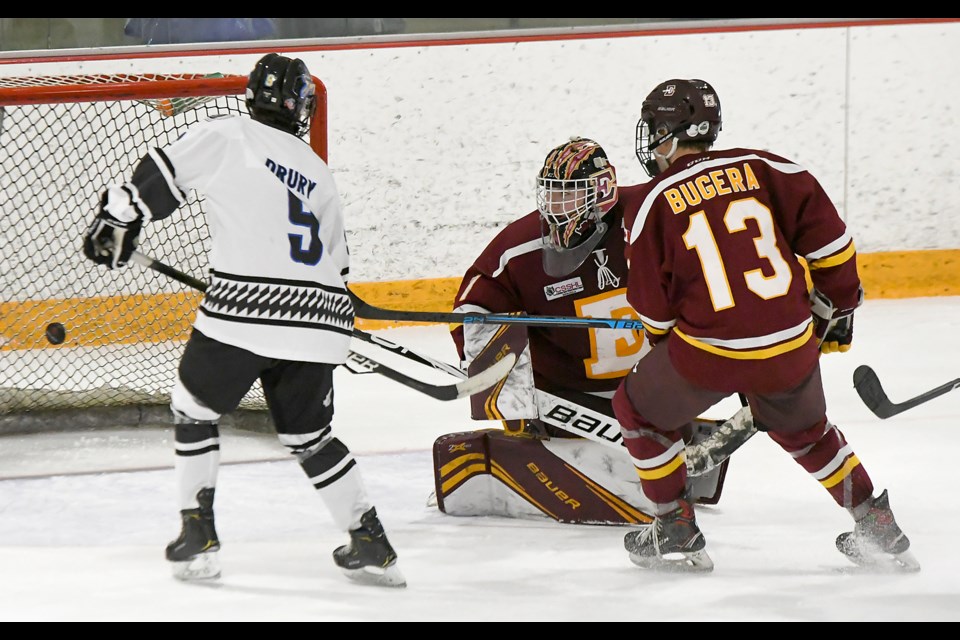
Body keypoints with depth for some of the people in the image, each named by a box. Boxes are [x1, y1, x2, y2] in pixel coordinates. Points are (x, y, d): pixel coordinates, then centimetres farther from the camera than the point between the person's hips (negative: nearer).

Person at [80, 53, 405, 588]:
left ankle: (199, 536, 12)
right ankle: (372, 544, 17)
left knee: (195, 407, 18)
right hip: (317, 322, 5)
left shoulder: (229, 136, 4)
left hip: (244, 313, -5)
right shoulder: (320, 174, 21)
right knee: (309, 434, 22)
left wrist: (117, 218, 16)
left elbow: (161, 174, 1)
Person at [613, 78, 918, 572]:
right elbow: (827, 238, 5)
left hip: (710, 352, -4)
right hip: (791, 346, 4)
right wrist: (837, 305, 21)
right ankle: (877, 529, 29)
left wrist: (665, 348, 24)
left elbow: (653, 307, 3)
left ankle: (676, 532, 22)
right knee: (804, 429, 31)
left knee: (639, 411, 23)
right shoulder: (763, 169, 4)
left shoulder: (653, 204, -1)